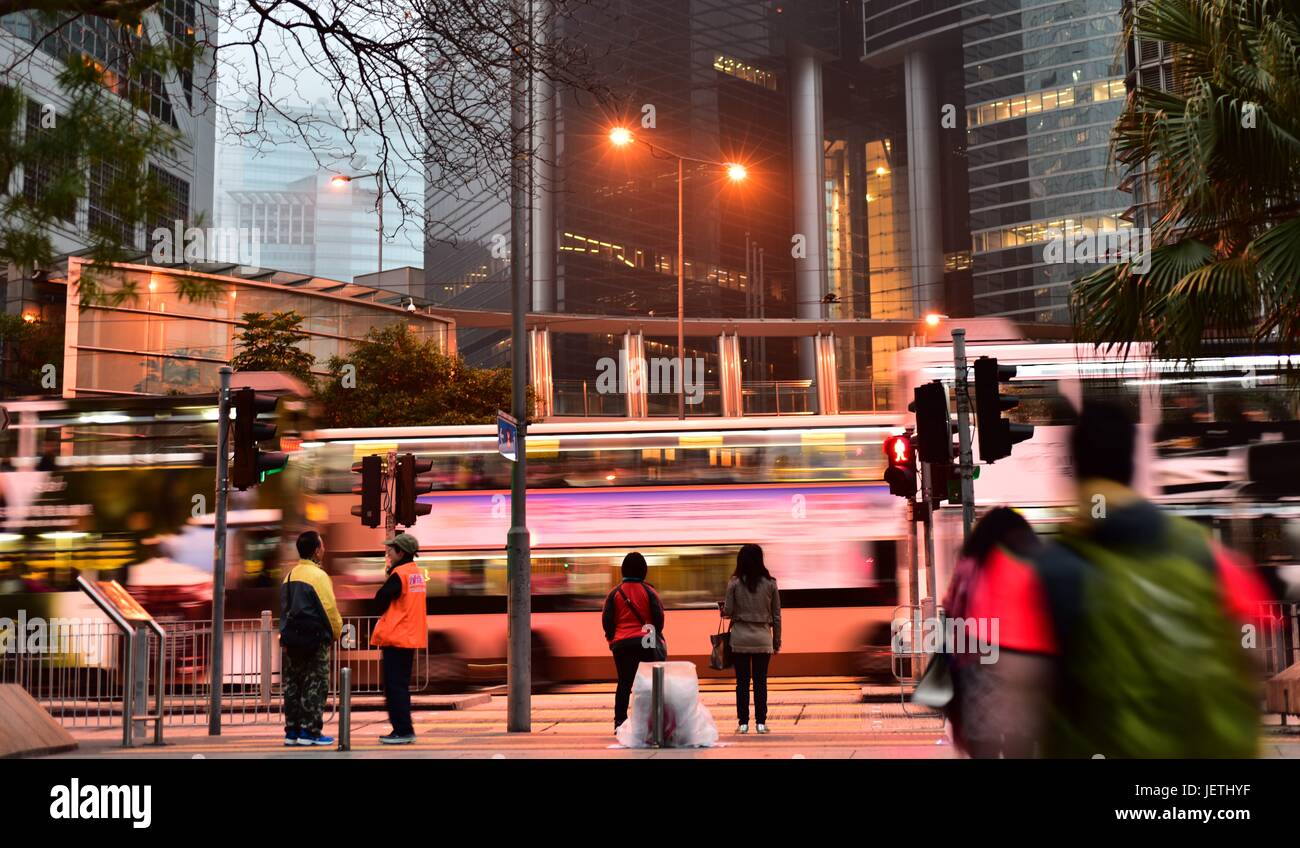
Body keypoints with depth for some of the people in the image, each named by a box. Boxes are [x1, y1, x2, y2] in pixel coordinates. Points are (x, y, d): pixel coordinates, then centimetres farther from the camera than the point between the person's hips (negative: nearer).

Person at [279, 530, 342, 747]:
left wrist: (287, 634, 14)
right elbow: (330, 609, -13)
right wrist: (337, 633, 1)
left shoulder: (290, 576, 13)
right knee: (315, 687, -2)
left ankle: (292, 732, 13)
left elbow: (285, 609, 12)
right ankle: (309, 732, -2)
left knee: (292, 686, 10)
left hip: (291, 639, 7)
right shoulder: (318, 575, -11)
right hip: (314, 640, -7)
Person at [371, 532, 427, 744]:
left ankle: (402, 730, -5)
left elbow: (380, 600, -11)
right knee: (400, 685, 15)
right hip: (411, 637, 9)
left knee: (394, 686, -5)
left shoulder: (399, 574, -15)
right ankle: (404, 729, 18)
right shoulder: (417, 572, 13)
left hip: (396, 638, -9)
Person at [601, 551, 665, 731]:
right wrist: (656, 635, 12)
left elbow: (606, 619, 1)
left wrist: (611, 638, 14)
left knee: (624, 683, 5)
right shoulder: (648, 591, -2)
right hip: (645, 642, -1)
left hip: (621, 644, 1)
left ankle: (619, 721, 2)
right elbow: (658, 617, -4)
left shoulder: (615, 593, 2)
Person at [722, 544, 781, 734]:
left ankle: (743, 722, 5)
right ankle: (761, 722, 6)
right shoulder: (770, 583, 0)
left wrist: (723, 611, 19)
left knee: (742, 681, 5)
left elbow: (728, 611, -5)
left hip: (740, 638, -1)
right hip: (763, 639, 1)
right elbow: (776, 615, 4)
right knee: (761, 681, 6)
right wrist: (777, 641, 12)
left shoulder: (734, 583, -5)